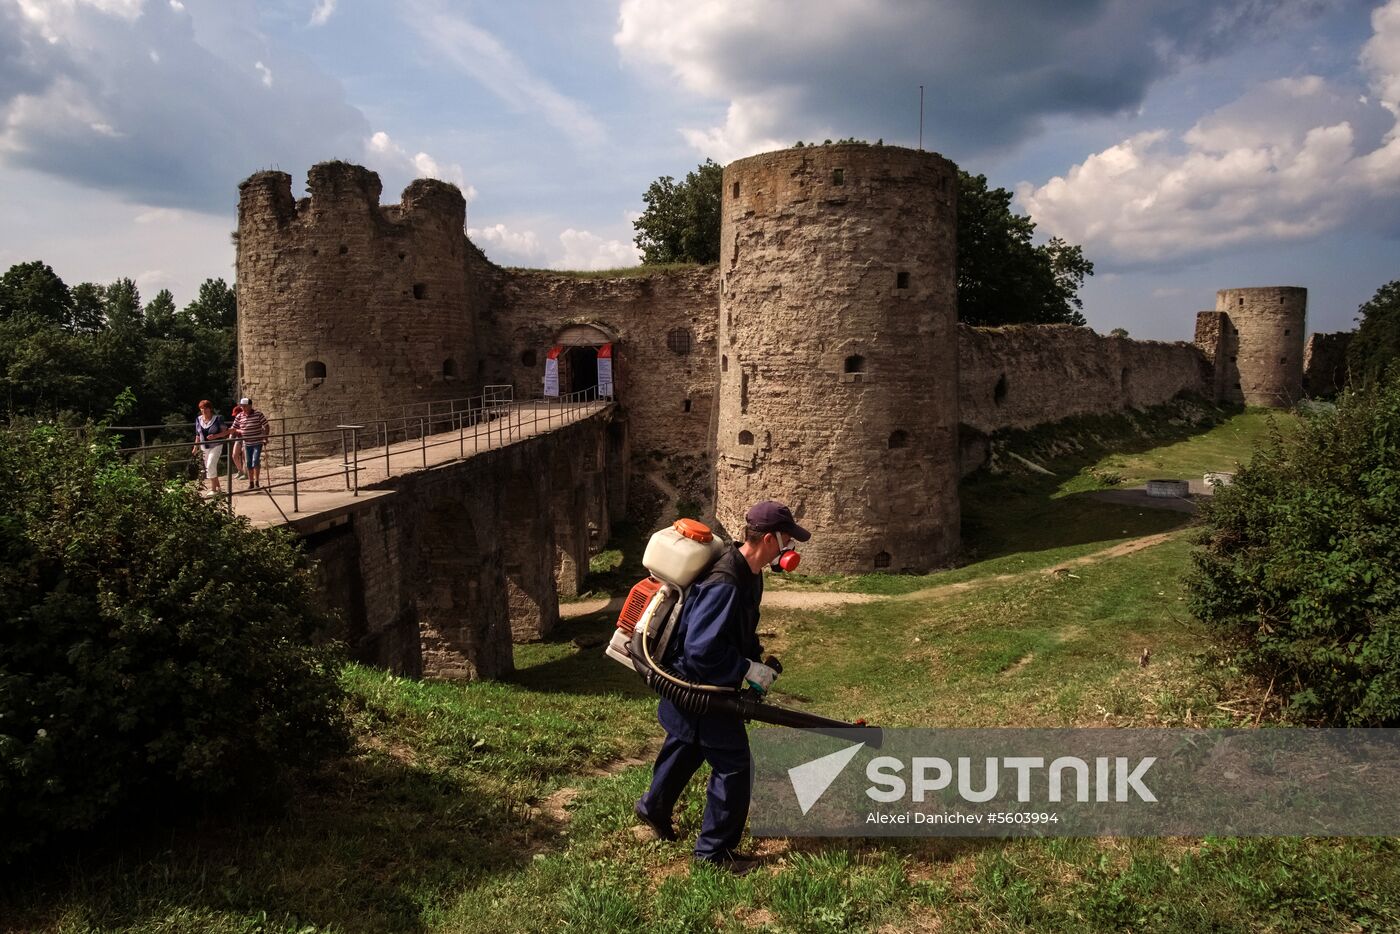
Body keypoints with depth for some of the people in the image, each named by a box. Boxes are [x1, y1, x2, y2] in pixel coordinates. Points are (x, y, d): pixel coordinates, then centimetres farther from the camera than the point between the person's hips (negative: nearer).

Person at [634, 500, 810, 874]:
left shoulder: (748, 573, -2)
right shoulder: (724, 585, -35)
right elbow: (702, 651, -35)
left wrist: (757, 658, 2)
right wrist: (748, 669, -26)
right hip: (701, 687, -10)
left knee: (687, 744, 28)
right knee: (734, 764, 0)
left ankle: (654, 807, 52)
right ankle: (714, 850, 18)